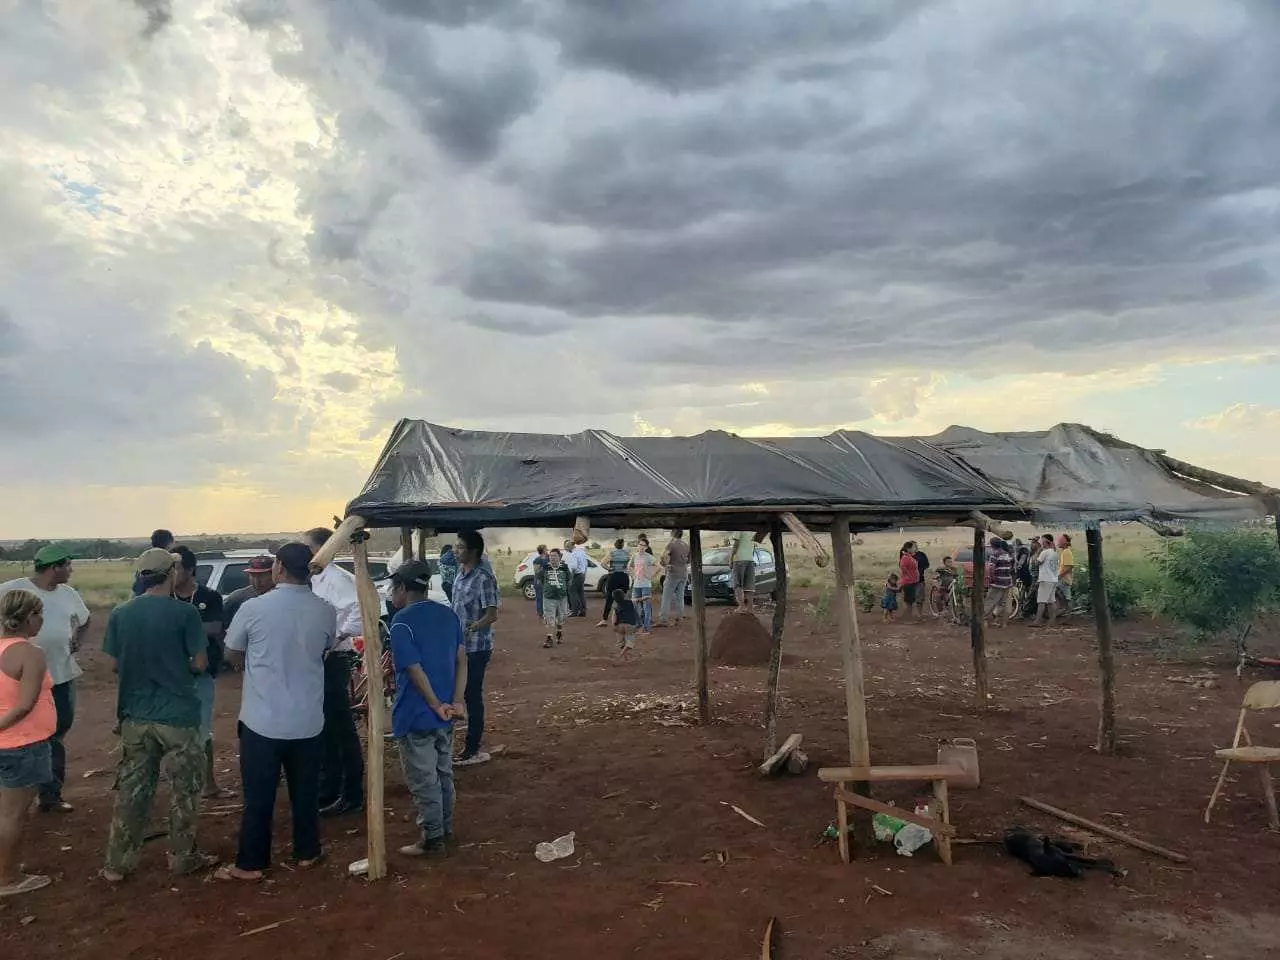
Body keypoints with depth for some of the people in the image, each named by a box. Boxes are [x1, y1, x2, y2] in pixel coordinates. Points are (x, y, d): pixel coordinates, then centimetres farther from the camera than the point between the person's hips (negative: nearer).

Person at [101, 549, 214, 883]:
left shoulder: (120, 614, 0)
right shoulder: (184, 612, -13)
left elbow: (114, 665, 6)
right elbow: (200, 664, -10)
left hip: (135, 716, 4)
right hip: (178, 714, -4)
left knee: (131, 790, 14)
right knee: (184, 790, 10)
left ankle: (118, 863, 20)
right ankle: (182, 857, 20)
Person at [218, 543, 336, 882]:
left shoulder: (253, 608, -13)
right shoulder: (326, 611, -6)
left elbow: (232, 655, 4)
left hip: (262, 719, -2)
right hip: (308, 720, 2)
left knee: (258, 795, 10)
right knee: (305, 791, 16)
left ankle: (251, 863, 20)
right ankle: (306, 853, 28)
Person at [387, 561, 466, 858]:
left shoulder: (402, 622, -16)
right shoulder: (449, 615, 6)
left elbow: (414, 670, -20)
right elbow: (461, 659, 1)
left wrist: (436, 705, -13)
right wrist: (456, 701, -5)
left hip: (416, 715, -7)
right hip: (444, 713, 7)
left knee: (422, 780, 4)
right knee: (443, 773, 18)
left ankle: (433, 839, 13)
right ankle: (445, 828, 30)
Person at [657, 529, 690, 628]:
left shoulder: (671, 544, -11)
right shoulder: (686, 545, 9)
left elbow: (664, 555, -25)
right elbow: (689, 560, 18)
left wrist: (665, 564, -9)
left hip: (673, 573, -6)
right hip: (684, 573, 6)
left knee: (667, 597, -4)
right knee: (680, 597, 11)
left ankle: (663, 619, -7)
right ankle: (678, 619, 13)